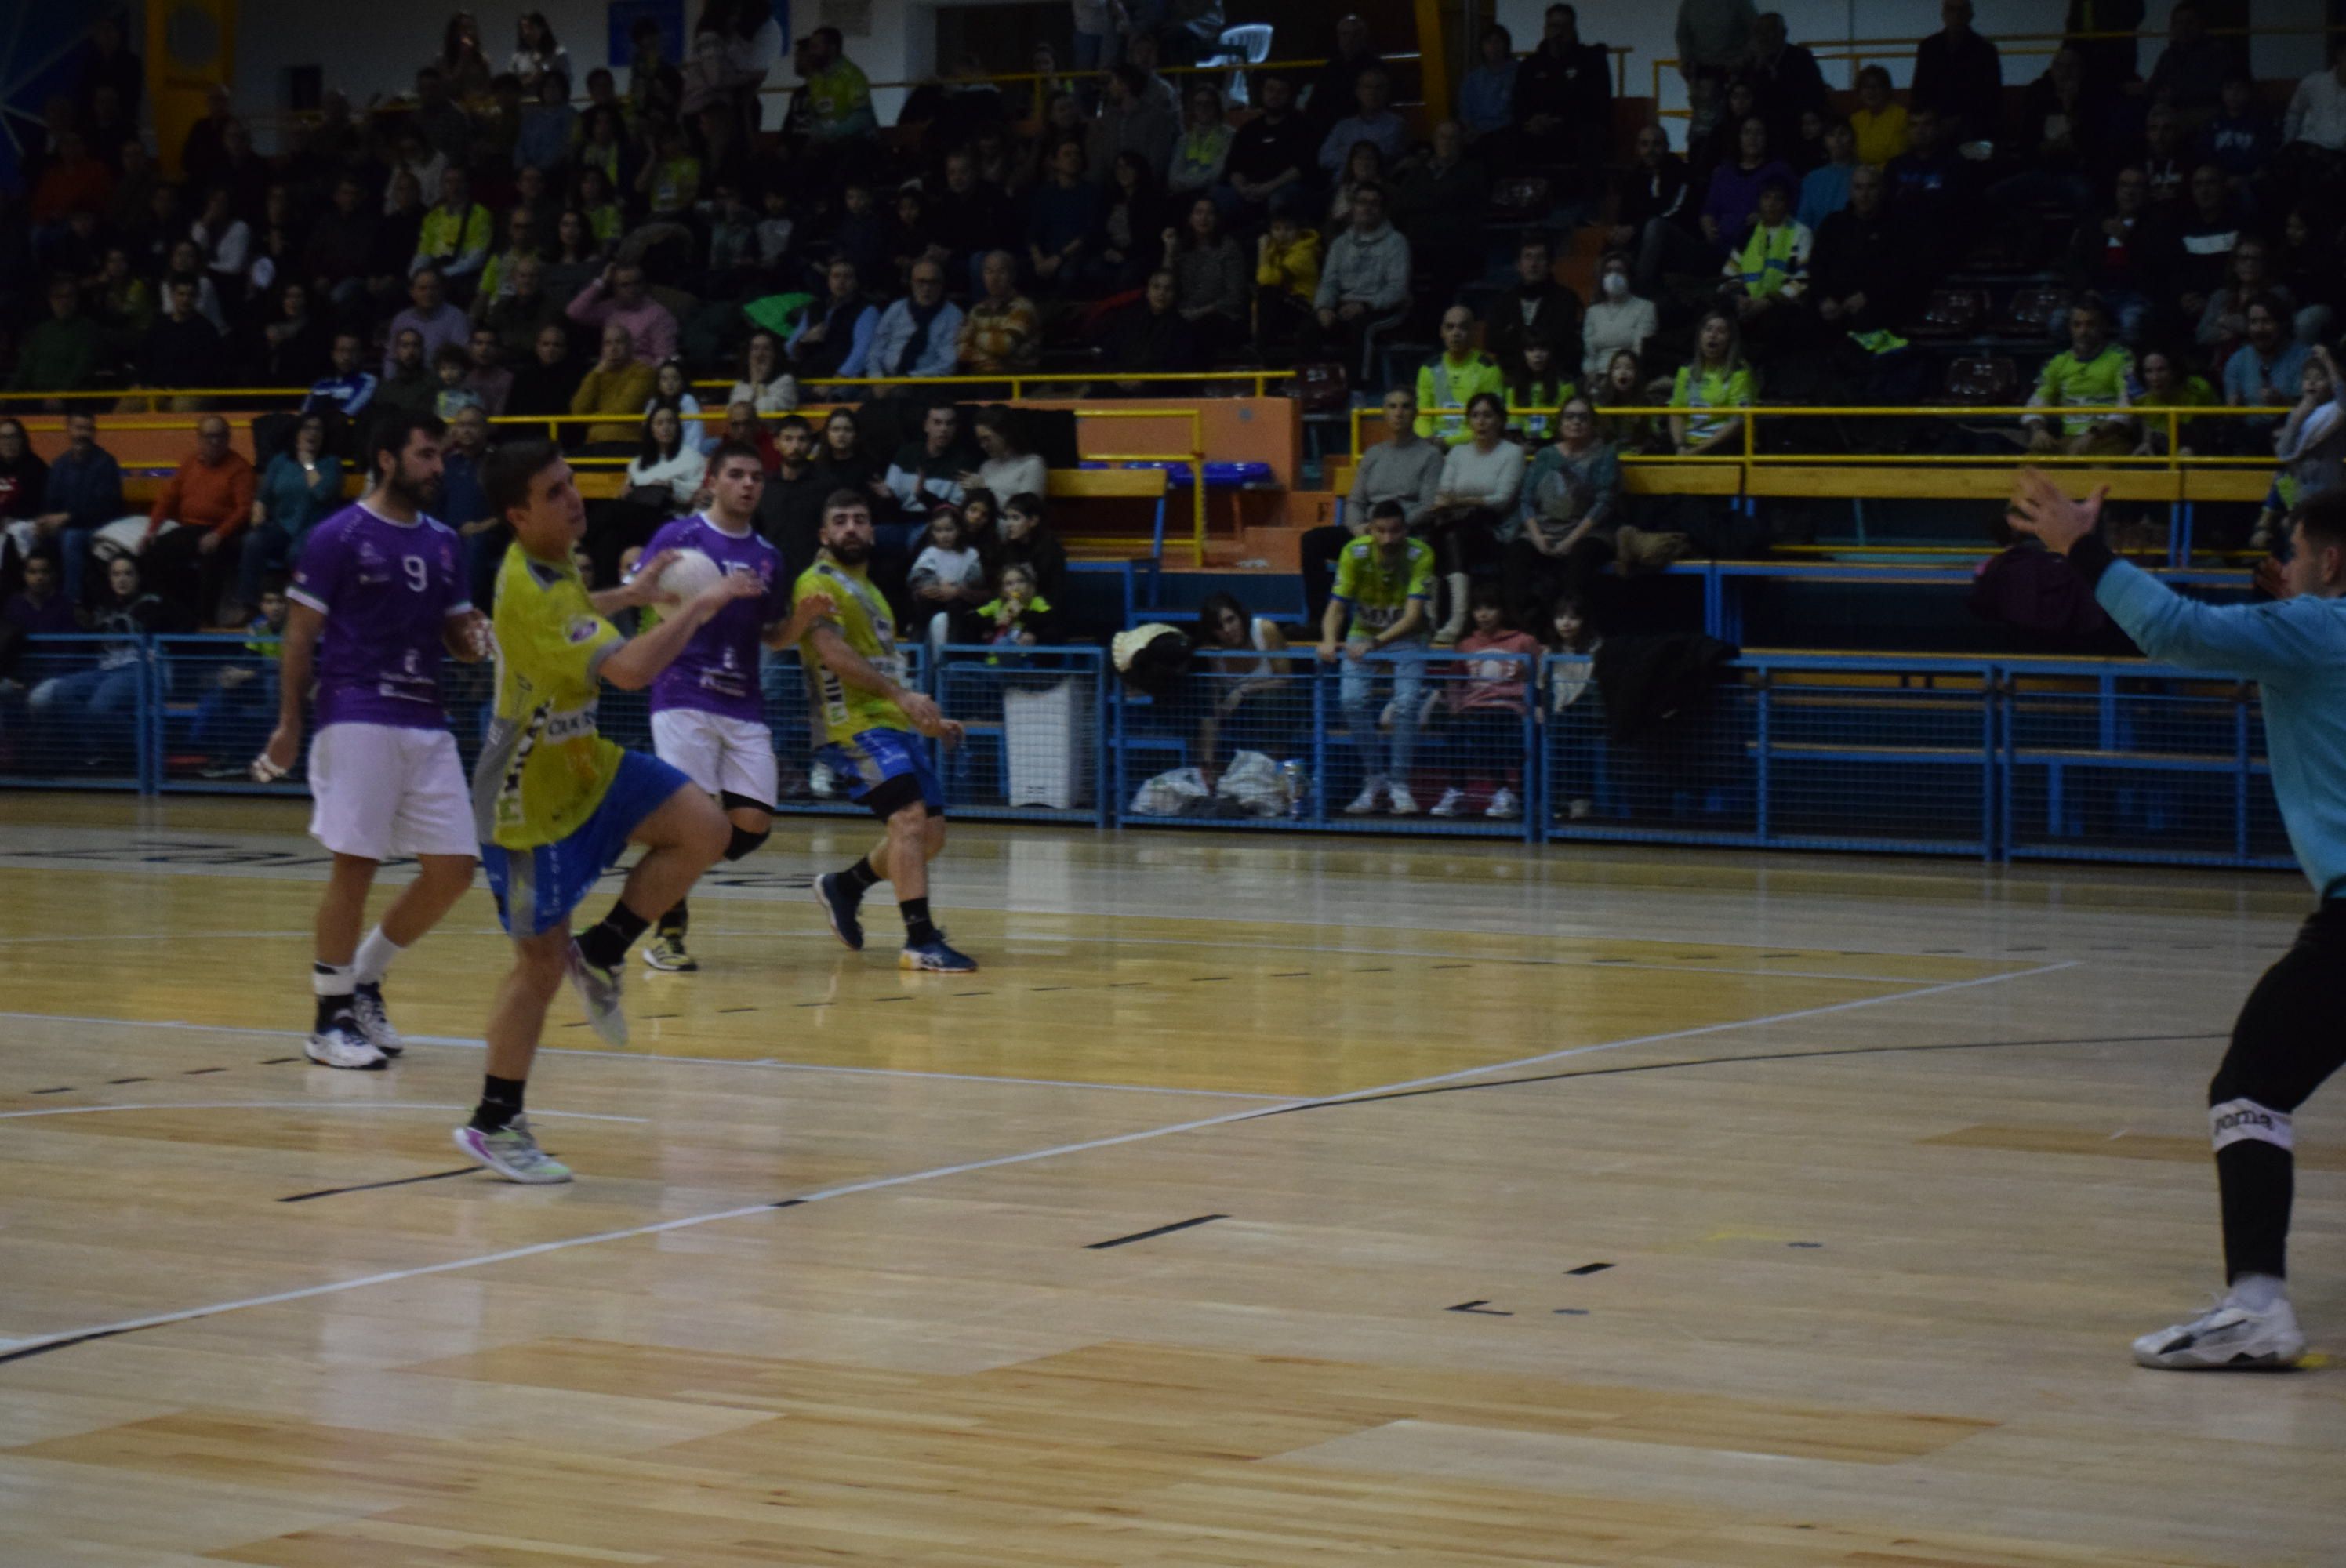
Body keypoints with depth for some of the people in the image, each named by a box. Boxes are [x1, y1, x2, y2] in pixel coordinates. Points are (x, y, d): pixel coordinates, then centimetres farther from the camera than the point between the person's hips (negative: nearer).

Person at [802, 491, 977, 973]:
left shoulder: (869, 589, 25)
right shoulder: (820, 584, -4)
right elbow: (832, 651, -18)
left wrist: (926, 719, 21)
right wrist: (900, 694, -25)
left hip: (894, 724, 9)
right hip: (856, 724, -9)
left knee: (930, 832, 8)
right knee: (909, 816, -23)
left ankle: (845, 886, 28)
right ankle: (920, 941, -27)